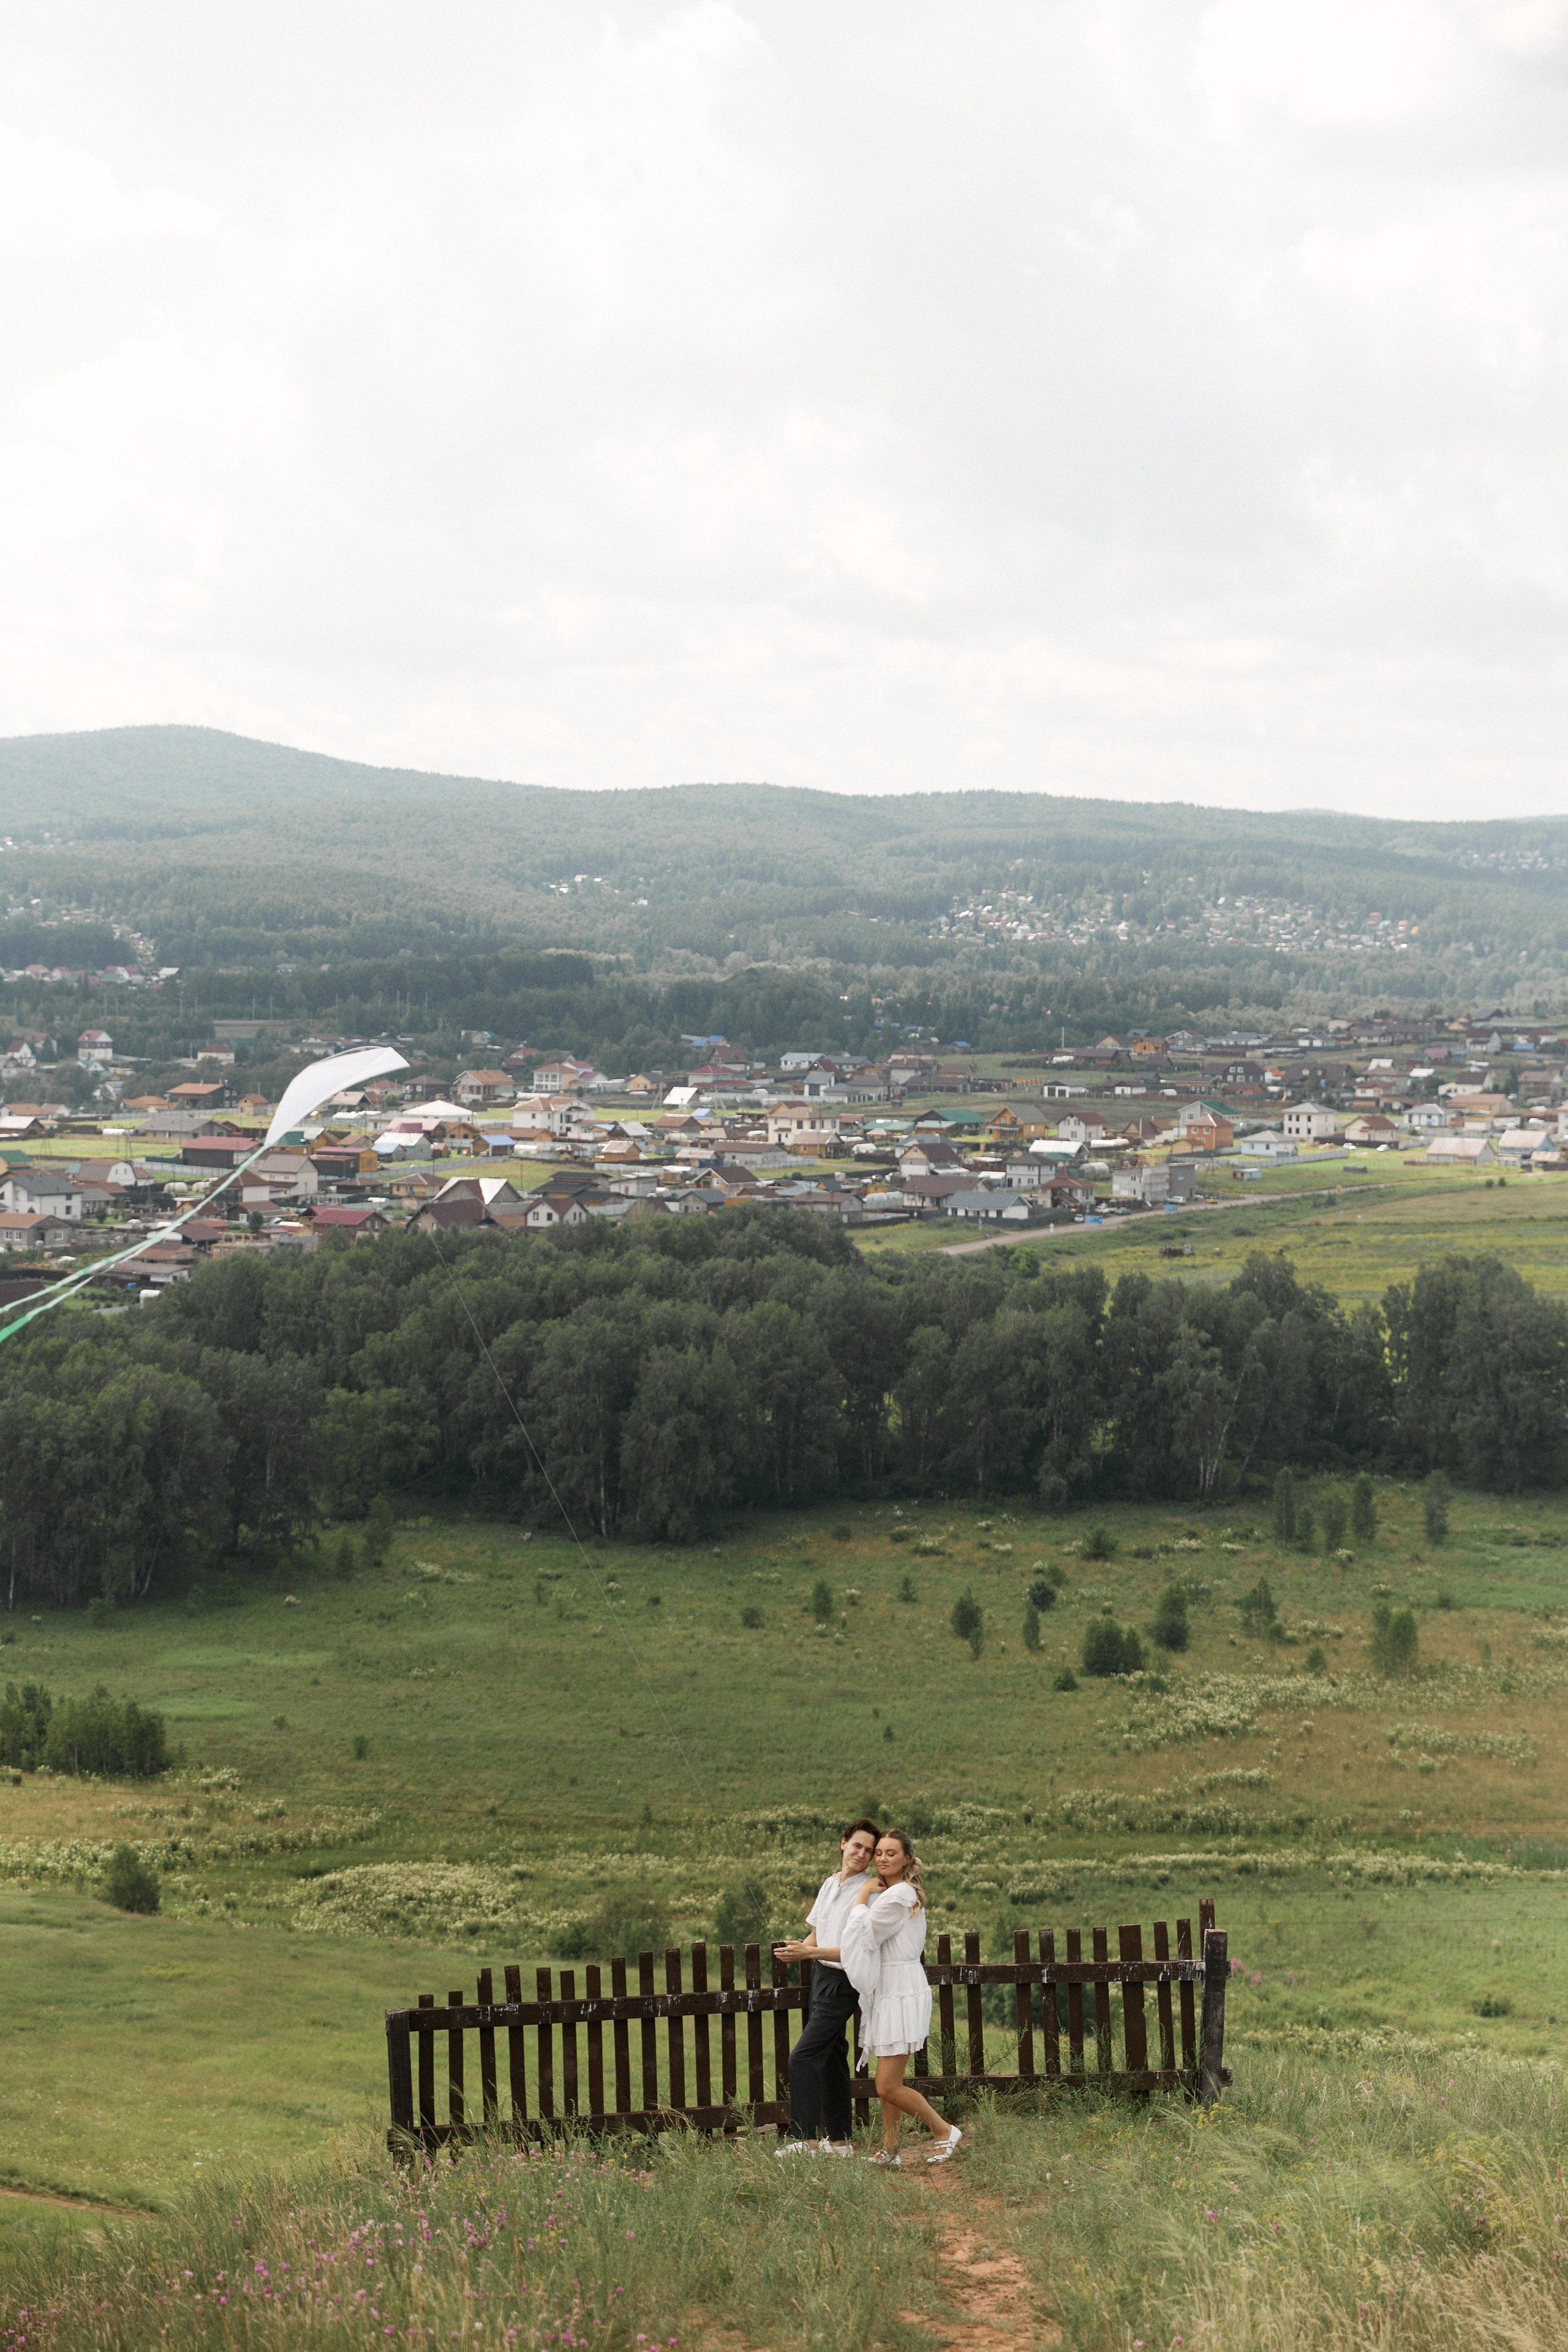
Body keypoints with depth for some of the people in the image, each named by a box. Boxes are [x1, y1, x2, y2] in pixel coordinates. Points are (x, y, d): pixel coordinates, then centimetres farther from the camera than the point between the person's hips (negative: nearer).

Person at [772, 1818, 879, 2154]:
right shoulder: (830, 1884, 10)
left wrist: (808, 1952, -24)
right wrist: (797, 1950, -3)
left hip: (842, 1984, -8)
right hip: (822, 1976, 8)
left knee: (802, 2058, -13)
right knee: (830, 2058, 13)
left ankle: (806, 2139, -9)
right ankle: (840, 2140, 21)